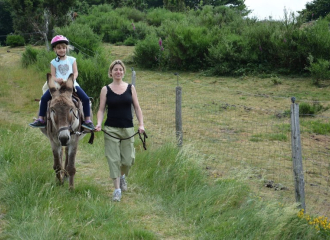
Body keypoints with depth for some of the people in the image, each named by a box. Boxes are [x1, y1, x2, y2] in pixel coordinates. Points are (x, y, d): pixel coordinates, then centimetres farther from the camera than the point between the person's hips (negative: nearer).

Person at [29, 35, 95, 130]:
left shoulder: (71, 60, 8)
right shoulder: (54, 62, 8)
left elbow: (75, 72, 2)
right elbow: (52, 76, 3)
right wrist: (57, 79, -20)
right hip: (57, 85, 1)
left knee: (86, 98, -17)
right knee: (44, 98, -16)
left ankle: (88, 120, -8)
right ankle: (41, 119, -7)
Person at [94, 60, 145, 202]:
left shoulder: (130, 88, 5)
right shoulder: (106, 90, 2)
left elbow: (137, 107, 6)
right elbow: (101, 109, 2)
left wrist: (141, 124, -5)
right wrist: (99, 123, -14)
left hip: (128, 129, 1)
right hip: (111, 130, -1)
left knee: (128, 159, 3)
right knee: (113, 159, -3)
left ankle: (122, 176, 37)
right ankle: (117, 189, 4)